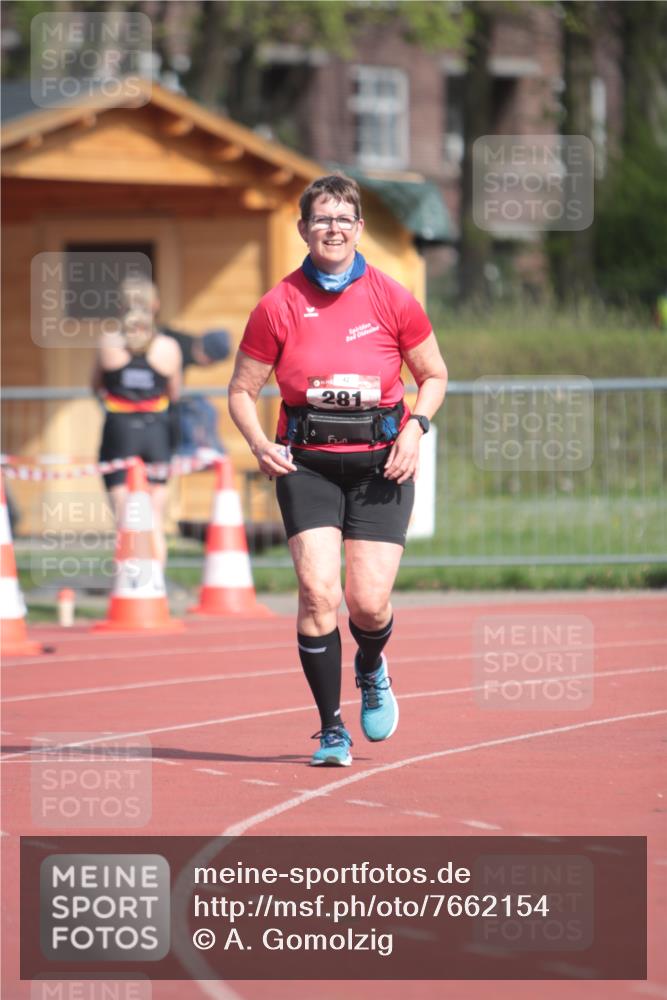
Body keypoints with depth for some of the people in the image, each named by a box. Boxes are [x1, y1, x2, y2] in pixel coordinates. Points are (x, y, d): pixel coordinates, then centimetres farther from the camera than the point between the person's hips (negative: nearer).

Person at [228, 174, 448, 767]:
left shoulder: (392, 300, 0)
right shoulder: (279, 307, -2)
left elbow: (434, 376, 12)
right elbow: (242, 390, 6)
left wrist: (415, 428, -6)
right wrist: (260, 444, -12)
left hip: (380, 462, 0)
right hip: (307, 464, 0)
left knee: (369, 602, -7)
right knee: (318, 593, -15)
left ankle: (372, 670, 31)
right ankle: (332, 728, -2)